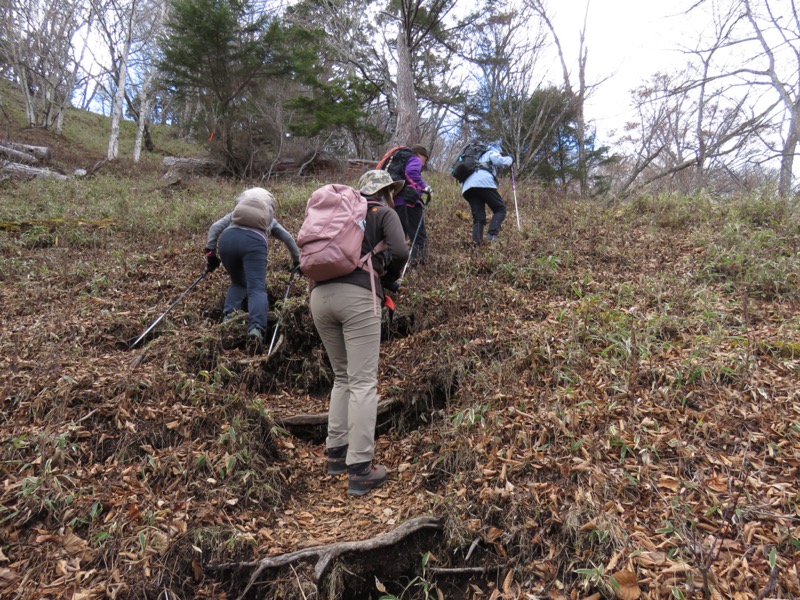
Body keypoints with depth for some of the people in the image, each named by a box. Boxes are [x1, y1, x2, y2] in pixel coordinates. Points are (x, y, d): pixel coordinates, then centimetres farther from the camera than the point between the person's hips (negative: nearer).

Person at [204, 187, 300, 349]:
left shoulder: (234, 214, 39)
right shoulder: (270, 220, 40)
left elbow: (215, 226, 23)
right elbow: (288, 238, 40)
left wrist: (210, 252, 17)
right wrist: (297, 260, 50)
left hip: (227, 237, 2)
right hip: (254, 240, -2)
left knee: (238, 282, 23)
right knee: (257, 288, -11)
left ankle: (228, 316, -2)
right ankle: (256, 328, -36)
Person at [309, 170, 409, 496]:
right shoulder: (385, 213, 11)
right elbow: (400, 252, -8)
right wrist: (388, 278, 14)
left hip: (320, 295, 6)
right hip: (357, 297, -6)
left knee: (343, 377, 20)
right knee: (363, 382, -4)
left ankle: (336, 452, 21)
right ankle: (359, 469, -6)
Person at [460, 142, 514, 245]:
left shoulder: (479, 157, 42)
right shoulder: (492, 153, 23)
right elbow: (502, 161, 6)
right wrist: (510, 159, 24)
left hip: (467, 187, 6)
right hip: (483, 182, -6)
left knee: (478, 217, 5)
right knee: (500, 208, 0)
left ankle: (476, 243, -13)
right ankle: (492, 234, -22)